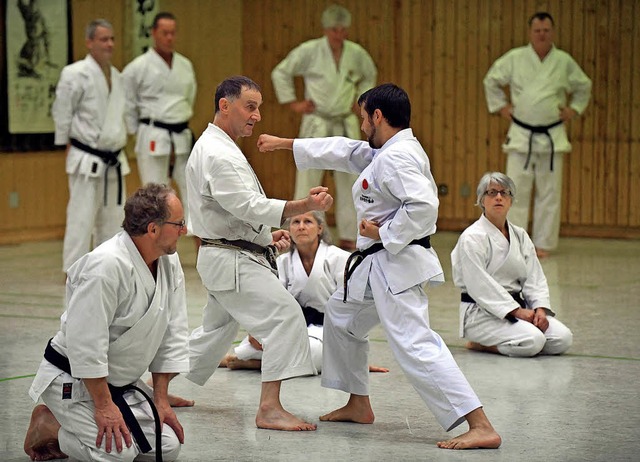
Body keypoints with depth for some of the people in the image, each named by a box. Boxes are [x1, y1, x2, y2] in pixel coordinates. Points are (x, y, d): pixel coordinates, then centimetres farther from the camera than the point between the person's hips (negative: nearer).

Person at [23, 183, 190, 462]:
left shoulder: (169, 263, -2)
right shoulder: (106, 266, -29)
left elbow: (172, 334, 5)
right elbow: (86, 342, -28)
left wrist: (160, 399, 3)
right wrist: (104, 406, -24)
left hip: (122, 381, 9)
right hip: (73, 379, -9)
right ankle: (48, 426, 3)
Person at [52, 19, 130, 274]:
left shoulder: (115, 76, 10)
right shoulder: (75, 74, -13)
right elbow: (61, 112, -9)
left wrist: (119, 142, 15)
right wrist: (67, 145, -5)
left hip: (113, 160, 8)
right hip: (87, 159, -7)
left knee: (112, 216, 14)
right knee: (82, 216, -7)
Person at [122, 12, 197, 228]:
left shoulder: (185, 65, 8)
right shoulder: (138, 67, -7)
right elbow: (126, 104, -2)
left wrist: (181, 126, 13)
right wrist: (139, 133, 1)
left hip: (182, 137, 5)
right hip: (153, 139, -5)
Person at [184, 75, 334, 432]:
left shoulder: (219, 148, 17)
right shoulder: (217, 154, -18)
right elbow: (248, 205, -28)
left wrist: (267, 234, 12)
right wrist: (305, 206, -35)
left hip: (229, 258, 11)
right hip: (233, 261, -11)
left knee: (217, 330, 22)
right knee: (285, 316, -19)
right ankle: (270, 408, -21)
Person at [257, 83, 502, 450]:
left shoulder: (396, 158, -19)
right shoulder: (389, 151, 13)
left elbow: (424, 206, -31)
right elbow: (343, 151, 24)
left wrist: (383, 233, -19)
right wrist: (285, 143, 27)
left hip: (396, 263, -11)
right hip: (378, 265, 11)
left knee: (416, 345, -18)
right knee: (341, 317, 27)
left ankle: (481, 427, -23)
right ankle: (359, 406, 37)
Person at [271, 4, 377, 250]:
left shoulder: (357, 53, 0)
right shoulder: (309, 51, -11)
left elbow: (370, 75, 21)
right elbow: (280, 73, -1)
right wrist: (293, 103, -4)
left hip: (346, 125, 4)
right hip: (317, 125, -4)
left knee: (349, 182, 8)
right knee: (307, 181, -6)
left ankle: (348, 237, 20)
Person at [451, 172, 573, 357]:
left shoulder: (520, 236, 11)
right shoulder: (472, 238, -11)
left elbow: (534, 277, 6)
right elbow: (480, 285, -17)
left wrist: (540, 309, -12)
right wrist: (517, 311, -21)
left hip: (518, 305, 8)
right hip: (482, 312, -8)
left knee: (562, 339, -11)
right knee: (533, 341, -29)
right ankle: (478, 343, -4)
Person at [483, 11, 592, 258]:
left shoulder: (564, 61, 1)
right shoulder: (515, 58, -2)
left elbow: (584, 87, 17)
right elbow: (491, 81, 11)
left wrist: (574, 109, 6)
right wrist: (501, 106, 5)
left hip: (552, 136, 1)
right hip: (521, 135, -1)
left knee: (549, 192, 4)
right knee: (516, 190, -4)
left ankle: (543, 243, 13)